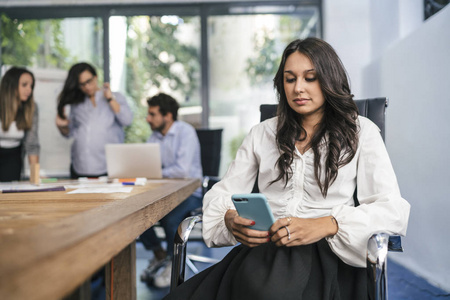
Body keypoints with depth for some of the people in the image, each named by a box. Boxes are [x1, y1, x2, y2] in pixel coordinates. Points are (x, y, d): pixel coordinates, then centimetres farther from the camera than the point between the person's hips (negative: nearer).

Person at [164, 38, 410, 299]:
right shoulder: (262, 134, 19)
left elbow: (392, 208, -3)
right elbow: (222, 193, 17)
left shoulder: (361, 132, 9)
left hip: (324, 251, -3)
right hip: (263, 247, 3)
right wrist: (230, 219, -9)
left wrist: (324, 225, -20)